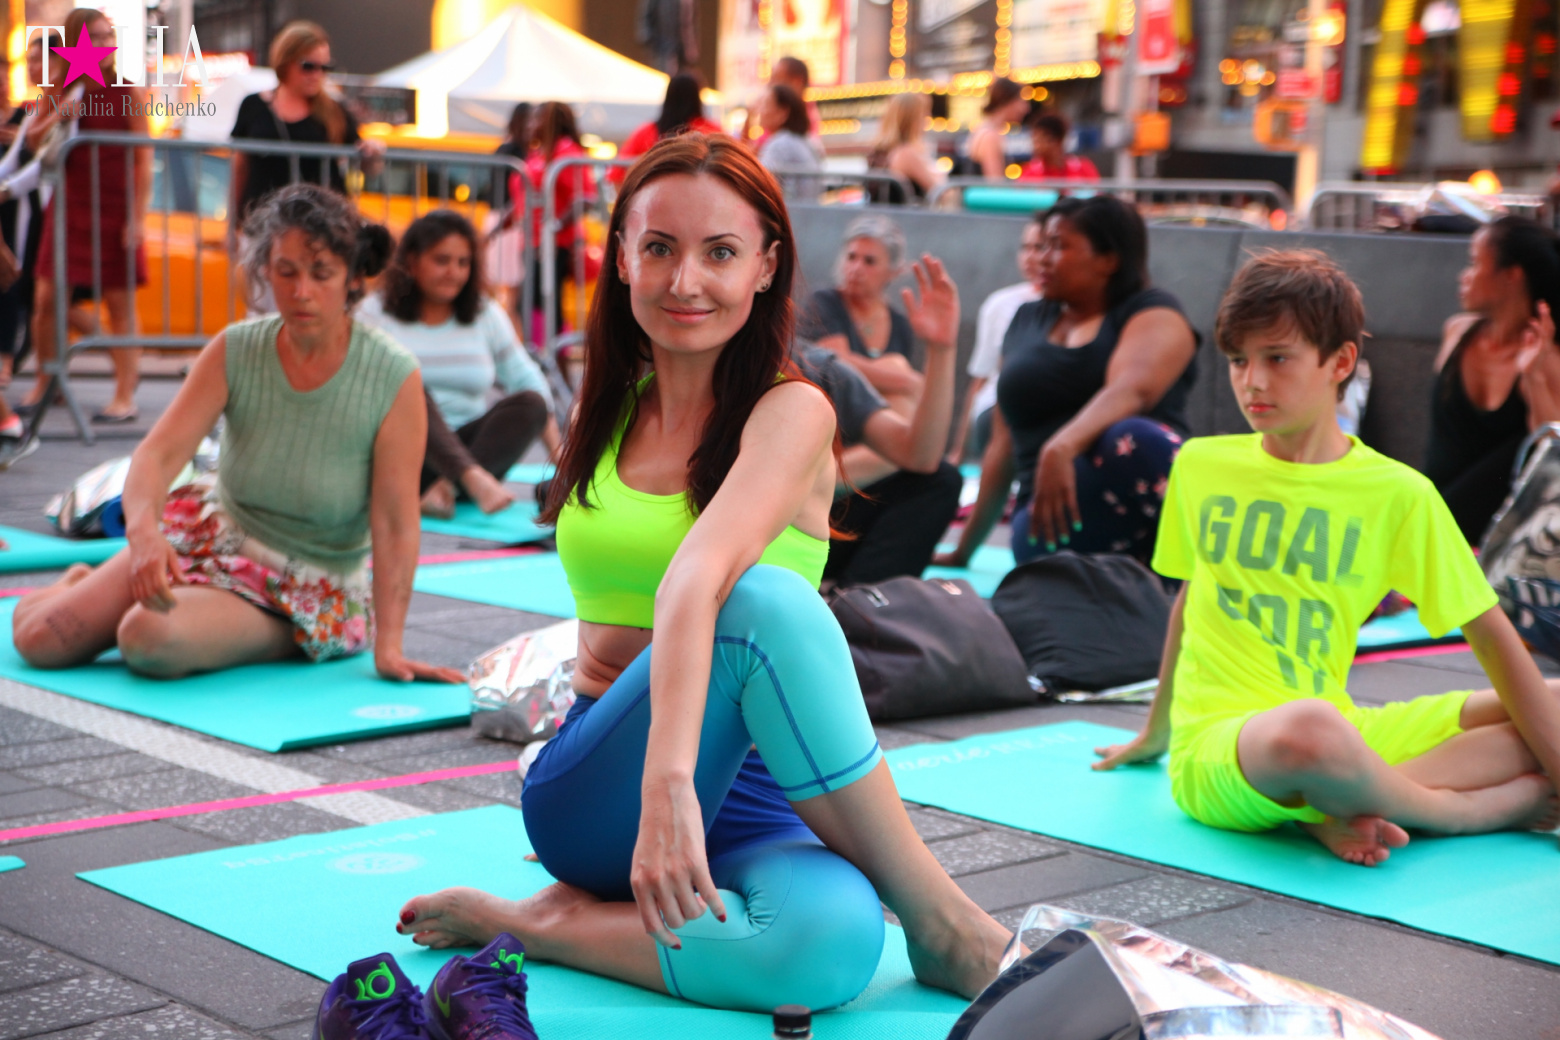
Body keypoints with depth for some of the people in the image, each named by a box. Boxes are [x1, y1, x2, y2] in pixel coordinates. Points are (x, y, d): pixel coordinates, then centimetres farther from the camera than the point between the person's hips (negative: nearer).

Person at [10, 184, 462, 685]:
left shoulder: (393, 377, -21)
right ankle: (82, 582, 31)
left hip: (312, 588, -4)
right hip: (215, 532, 4)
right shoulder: (235, 351, -12)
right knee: (39, 639, -2)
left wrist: (388, 648, -25)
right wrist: (143, 530, -41)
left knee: (151, 638, -31)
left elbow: (395, 524, -21)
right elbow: (159, 451, -19)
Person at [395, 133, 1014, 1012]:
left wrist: (674, 779, -40)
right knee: (763, 600, -31)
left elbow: (698, 578, -26)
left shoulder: (791, 412, -5)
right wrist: (663, 783, 3)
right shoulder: (613, 411, 10)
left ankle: (548, 924, -13)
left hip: (741, 800, -2)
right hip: (591, 797, 2)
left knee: (834, 942, -38)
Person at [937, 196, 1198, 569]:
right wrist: (963, 551, 24)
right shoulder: (1027, 321, 23)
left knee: (1133, 441, -38)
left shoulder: (1153, 312, 6)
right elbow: (1003, 444, 24)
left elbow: (1132, 391, -17)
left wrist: (1061, 448, -37)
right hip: (1051, 514, 2)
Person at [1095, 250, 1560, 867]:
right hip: (1216, 745, -2)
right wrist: (1155, 734, 33)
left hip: (1343, 733, 2)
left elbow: (1494, 639, 2)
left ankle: (1352, 813, -22)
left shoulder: (1398, 493, 1)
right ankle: (1470, 808, -11)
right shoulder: (1200, 466, 7)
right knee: (1308, 727, -38)